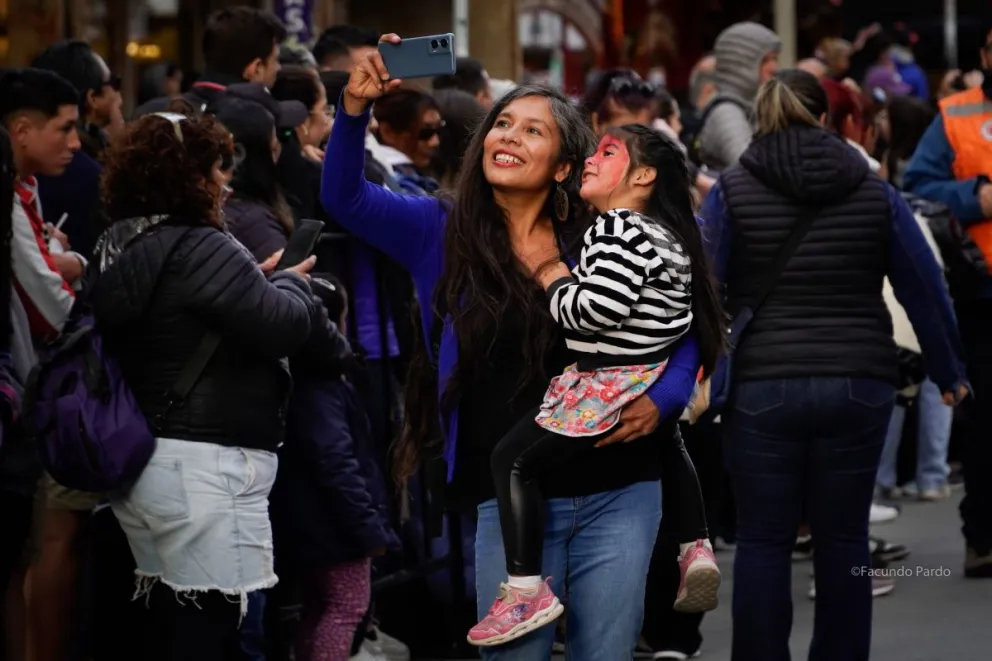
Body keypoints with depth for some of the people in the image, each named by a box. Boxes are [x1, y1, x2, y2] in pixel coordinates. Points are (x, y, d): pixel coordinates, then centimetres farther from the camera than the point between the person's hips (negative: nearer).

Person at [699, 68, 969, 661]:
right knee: (844, 539, 9)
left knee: (763, 542, 4)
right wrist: (950, 372, 18)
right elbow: (925, 289, 7)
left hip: (762, 387, -1)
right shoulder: (875, 193, 5)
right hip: (859, 385, 1)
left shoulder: (732, 192, 1)